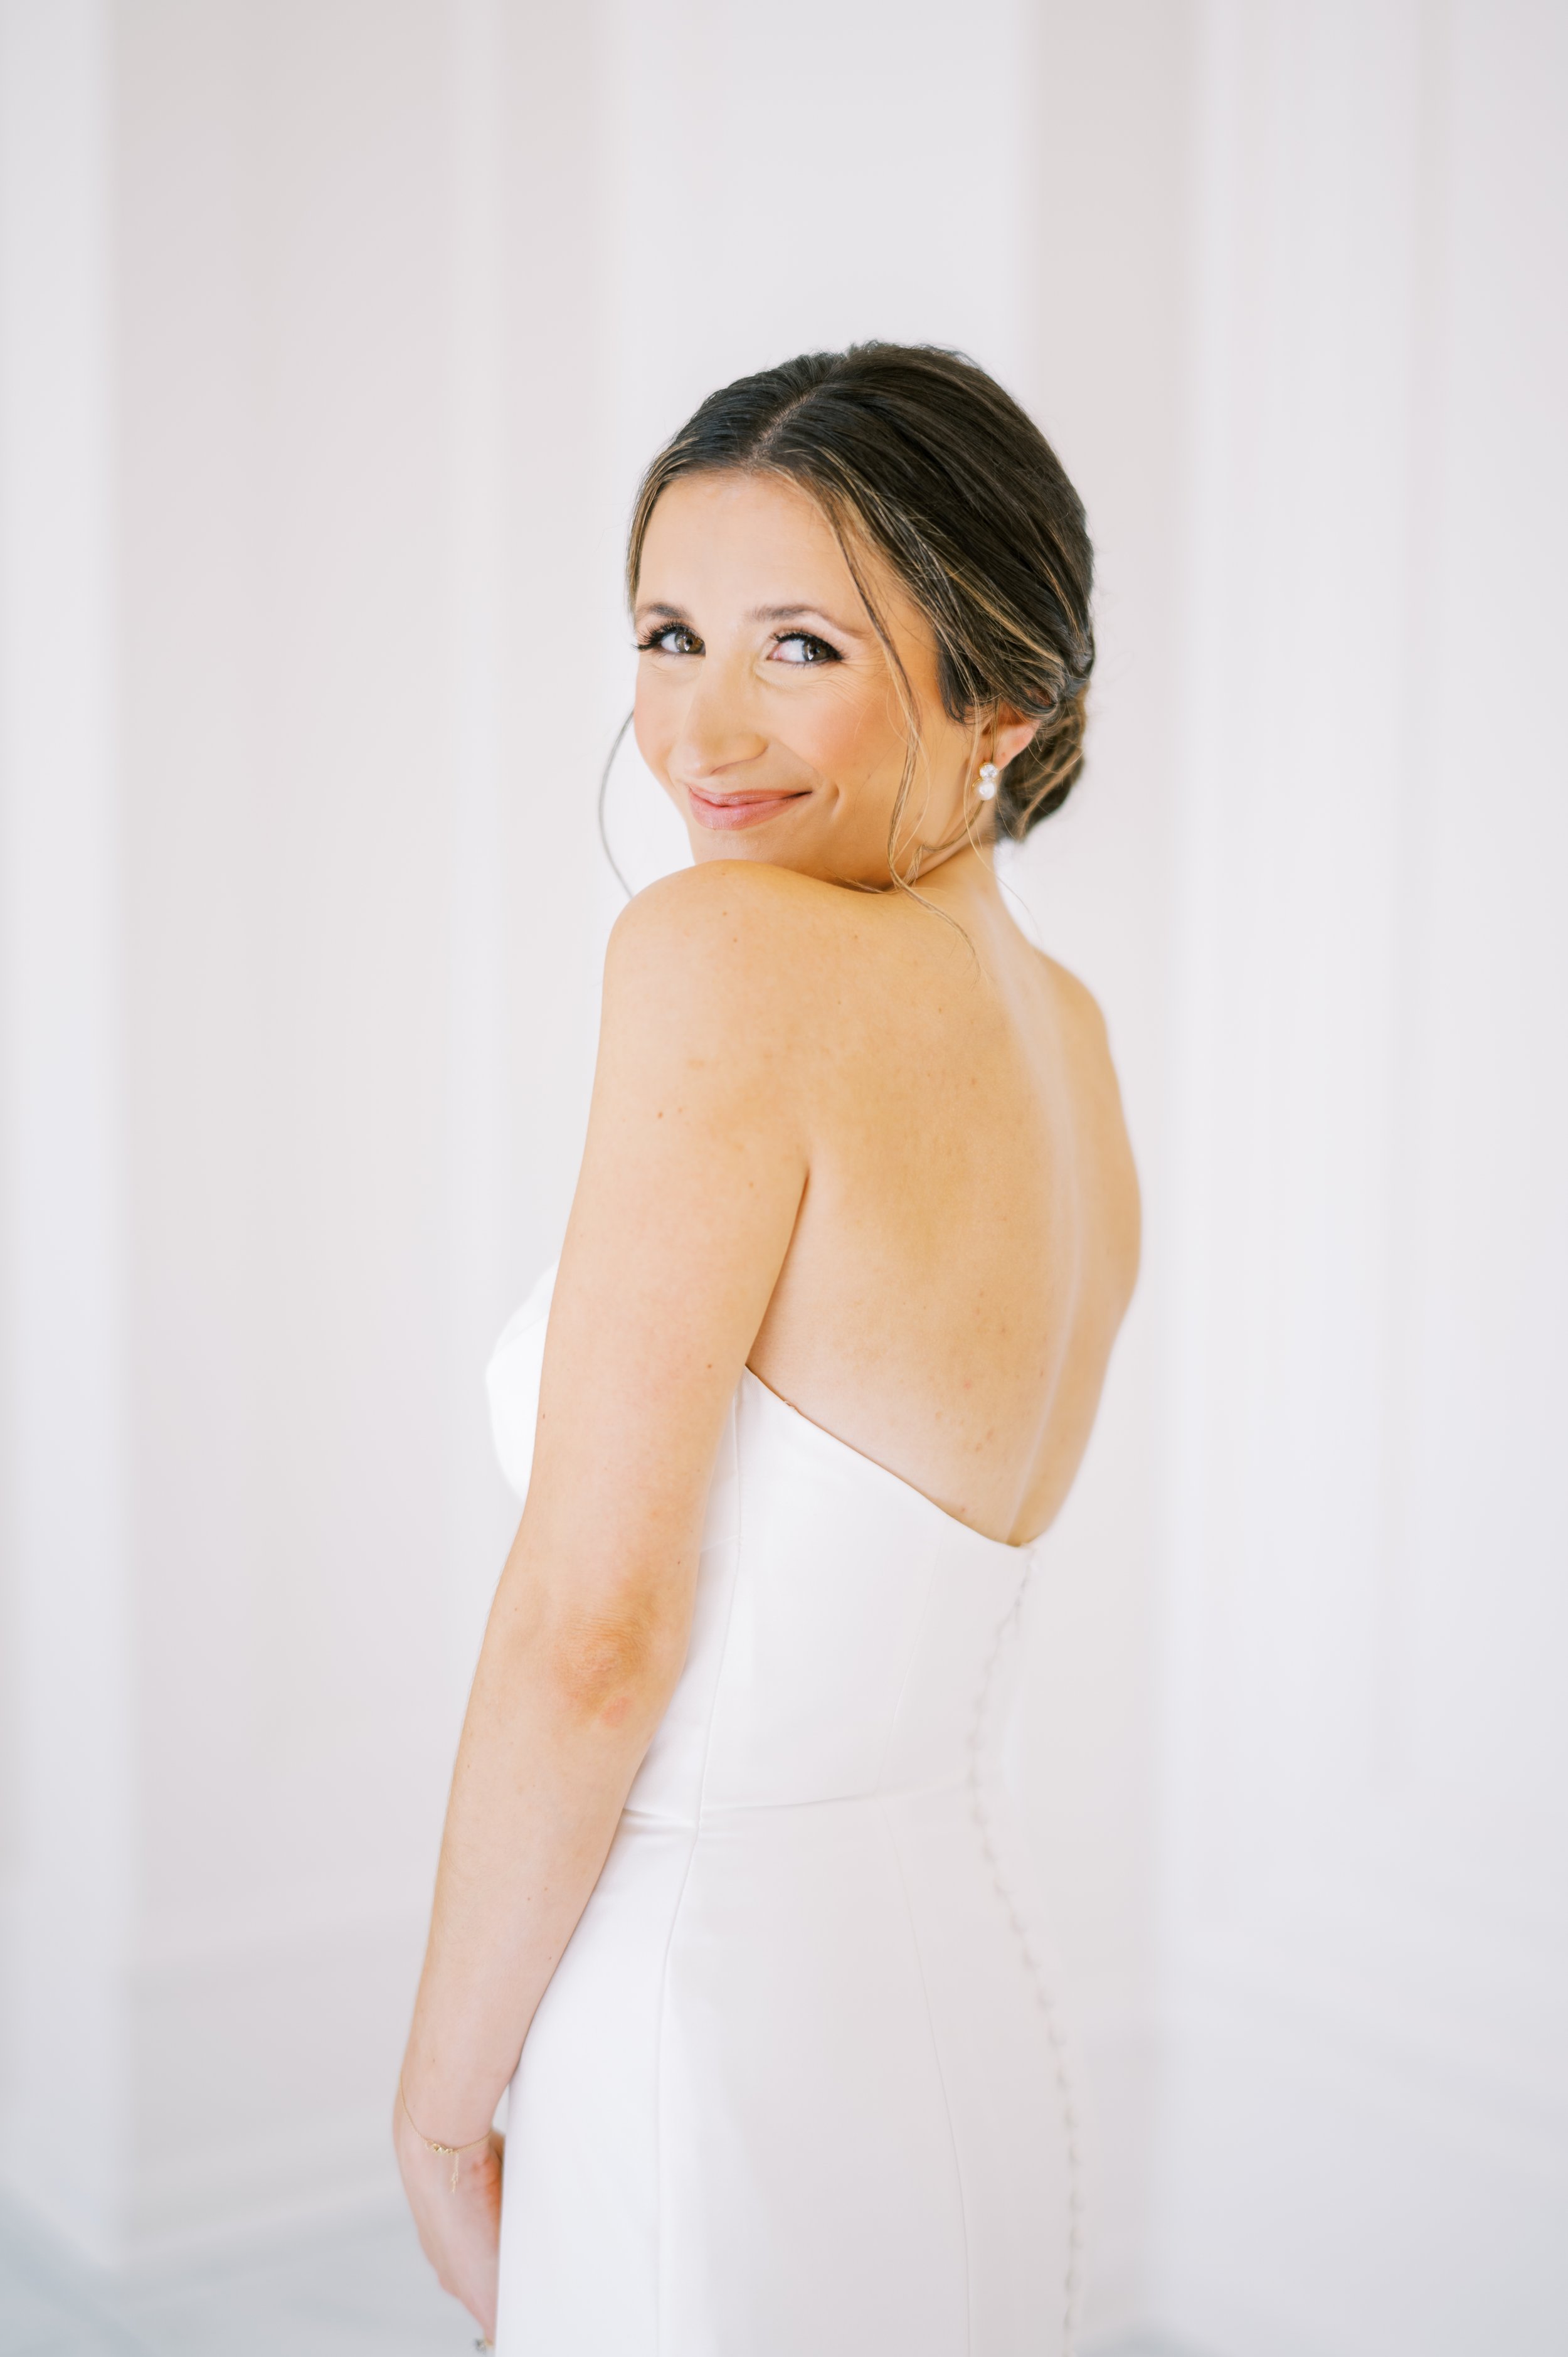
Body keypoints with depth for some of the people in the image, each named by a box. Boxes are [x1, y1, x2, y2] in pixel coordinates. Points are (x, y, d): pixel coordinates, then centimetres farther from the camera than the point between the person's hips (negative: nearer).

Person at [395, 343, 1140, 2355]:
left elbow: (593, 1627, -20)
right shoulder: (1073, 1043, 4)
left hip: (721, 2068, -8)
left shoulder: (722, 944, -19)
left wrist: (442, 2100, -7)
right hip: (956, 2004, 8)